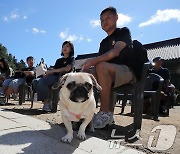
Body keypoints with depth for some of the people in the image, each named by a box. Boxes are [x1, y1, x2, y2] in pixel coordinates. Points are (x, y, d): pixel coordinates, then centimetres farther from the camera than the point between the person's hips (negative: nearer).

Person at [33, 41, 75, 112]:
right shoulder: (59, 60, 29)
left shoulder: (71, 59, 10)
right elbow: (53, 70, 17)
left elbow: (67, 69, -9)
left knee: (42, 81, -31)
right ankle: (47, 101, -13)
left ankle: (46, 102, -19)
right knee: (35, 81, -14)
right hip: (53, 77, 7)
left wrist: (53, 70, -6)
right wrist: (47, 73, -7)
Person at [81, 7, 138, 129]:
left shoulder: (124, 32, 3)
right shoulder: (104, 42, 22)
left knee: (101, 66, -34)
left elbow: (116, 51, -16)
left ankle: (106, 112, -28)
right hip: (109, 75, 7)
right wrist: (88, 65, -11)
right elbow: (101, 59, 11)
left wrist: (93, 61, -28)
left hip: (128, 72, -7)